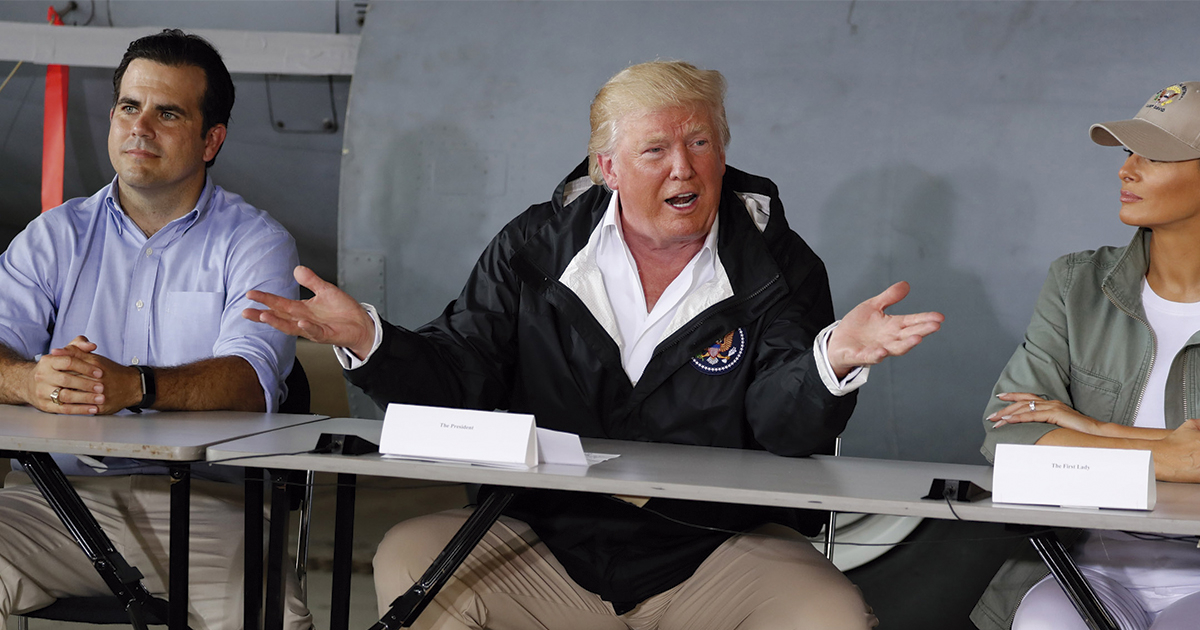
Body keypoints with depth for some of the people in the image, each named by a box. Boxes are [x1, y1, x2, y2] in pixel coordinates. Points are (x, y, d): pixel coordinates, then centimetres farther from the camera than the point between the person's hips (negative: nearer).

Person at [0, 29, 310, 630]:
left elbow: (250, 380, -10)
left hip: (199, 496, -2)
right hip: (58, 488, 2)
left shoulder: (255, 242, 7)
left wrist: (133, 385, -29)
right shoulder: (55, 237, 16)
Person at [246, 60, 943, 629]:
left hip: (720, 551, -1)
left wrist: (833, 358, -35)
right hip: (545, 542, 1)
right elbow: (459, 380, 3)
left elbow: (786, 425, -12)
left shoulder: (779, 265, 0)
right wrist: (367, 339, -16)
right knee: (408, 559, -21)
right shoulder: (533, 250, 6)